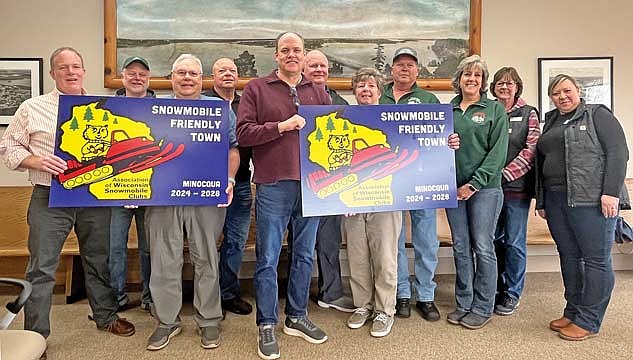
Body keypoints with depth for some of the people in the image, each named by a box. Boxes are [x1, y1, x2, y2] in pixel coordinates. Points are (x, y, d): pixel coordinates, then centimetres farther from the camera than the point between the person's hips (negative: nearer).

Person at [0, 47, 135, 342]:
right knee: (41, 268, 2)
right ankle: (35, 336, 16)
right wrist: (37, 162, -12)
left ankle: (106, 316, 31)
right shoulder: (32, 108, 5)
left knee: (99, 261, 14)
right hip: (49, 199, -2)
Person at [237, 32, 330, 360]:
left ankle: (297, 317, 29)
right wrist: (282, 126, -15)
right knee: (268, 259, 3)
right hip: (273, 185, -3)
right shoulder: (256, 89, 4)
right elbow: (243, 133, -5)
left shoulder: (318, 93, 14)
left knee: (304, 255, 13)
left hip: (312, 185, 4)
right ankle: (267, 325, 18)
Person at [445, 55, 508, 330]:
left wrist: (474, 183, -13)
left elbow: (498, 151, -6)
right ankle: (464, 304, 22)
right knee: (461, 248, 9)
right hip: (453, 188, 4)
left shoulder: (494, 109, 2)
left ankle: (483, 308, 14)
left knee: (483, 248, 0)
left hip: (484, 188, -3)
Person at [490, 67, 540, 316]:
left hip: (517, 185, -2)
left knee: (515, 241, 4)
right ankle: (497, 288, 24)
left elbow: (531, 150, -5)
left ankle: (512, 293, 17)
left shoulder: (528, 114, 4)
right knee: (494, 239, 9)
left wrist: (505, 173, -14)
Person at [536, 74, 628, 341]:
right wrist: (541, 200, 18)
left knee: (596, 259, 0)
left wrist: (611, 192, -17)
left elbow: (618, 152, -8)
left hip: (591, 199, -6)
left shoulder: (598, 115, 1)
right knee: (569, 256, 11)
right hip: (556, 201, 6)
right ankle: (572, 312, 23)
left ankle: (588, 321, 7)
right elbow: (541, 163, 20)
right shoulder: (550, 123, 19)